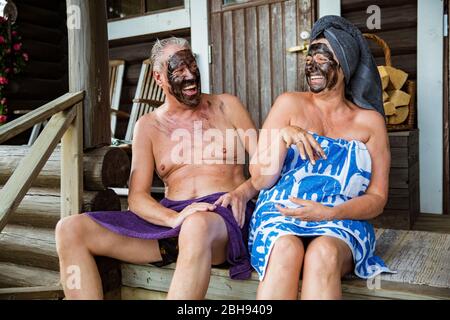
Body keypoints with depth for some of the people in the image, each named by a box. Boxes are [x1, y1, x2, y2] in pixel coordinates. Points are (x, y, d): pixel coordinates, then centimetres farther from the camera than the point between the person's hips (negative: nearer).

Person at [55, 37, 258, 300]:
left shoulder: (226, 106, 12)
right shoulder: (148, 126, 14)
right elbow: (137, 196, 5)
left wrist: (242, 192, -14)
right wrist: (174, 218, -16)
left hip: (222, 213, -3)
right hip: (170, 217, 4)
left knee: (196, 227, -43)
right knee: (70, 230, -13)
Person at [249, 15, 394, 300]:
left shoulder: (370, 121, 9)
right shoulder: (290, 104, 7)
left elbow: (377, 199, 6)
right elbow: (260, 180, 3)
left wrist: (328, 213, -13)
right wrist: (282, 136, -14)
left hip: (340, 222, 1)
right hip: (280, 215, 0)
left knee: (323, 253, -35)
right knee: (287, 250, -35)